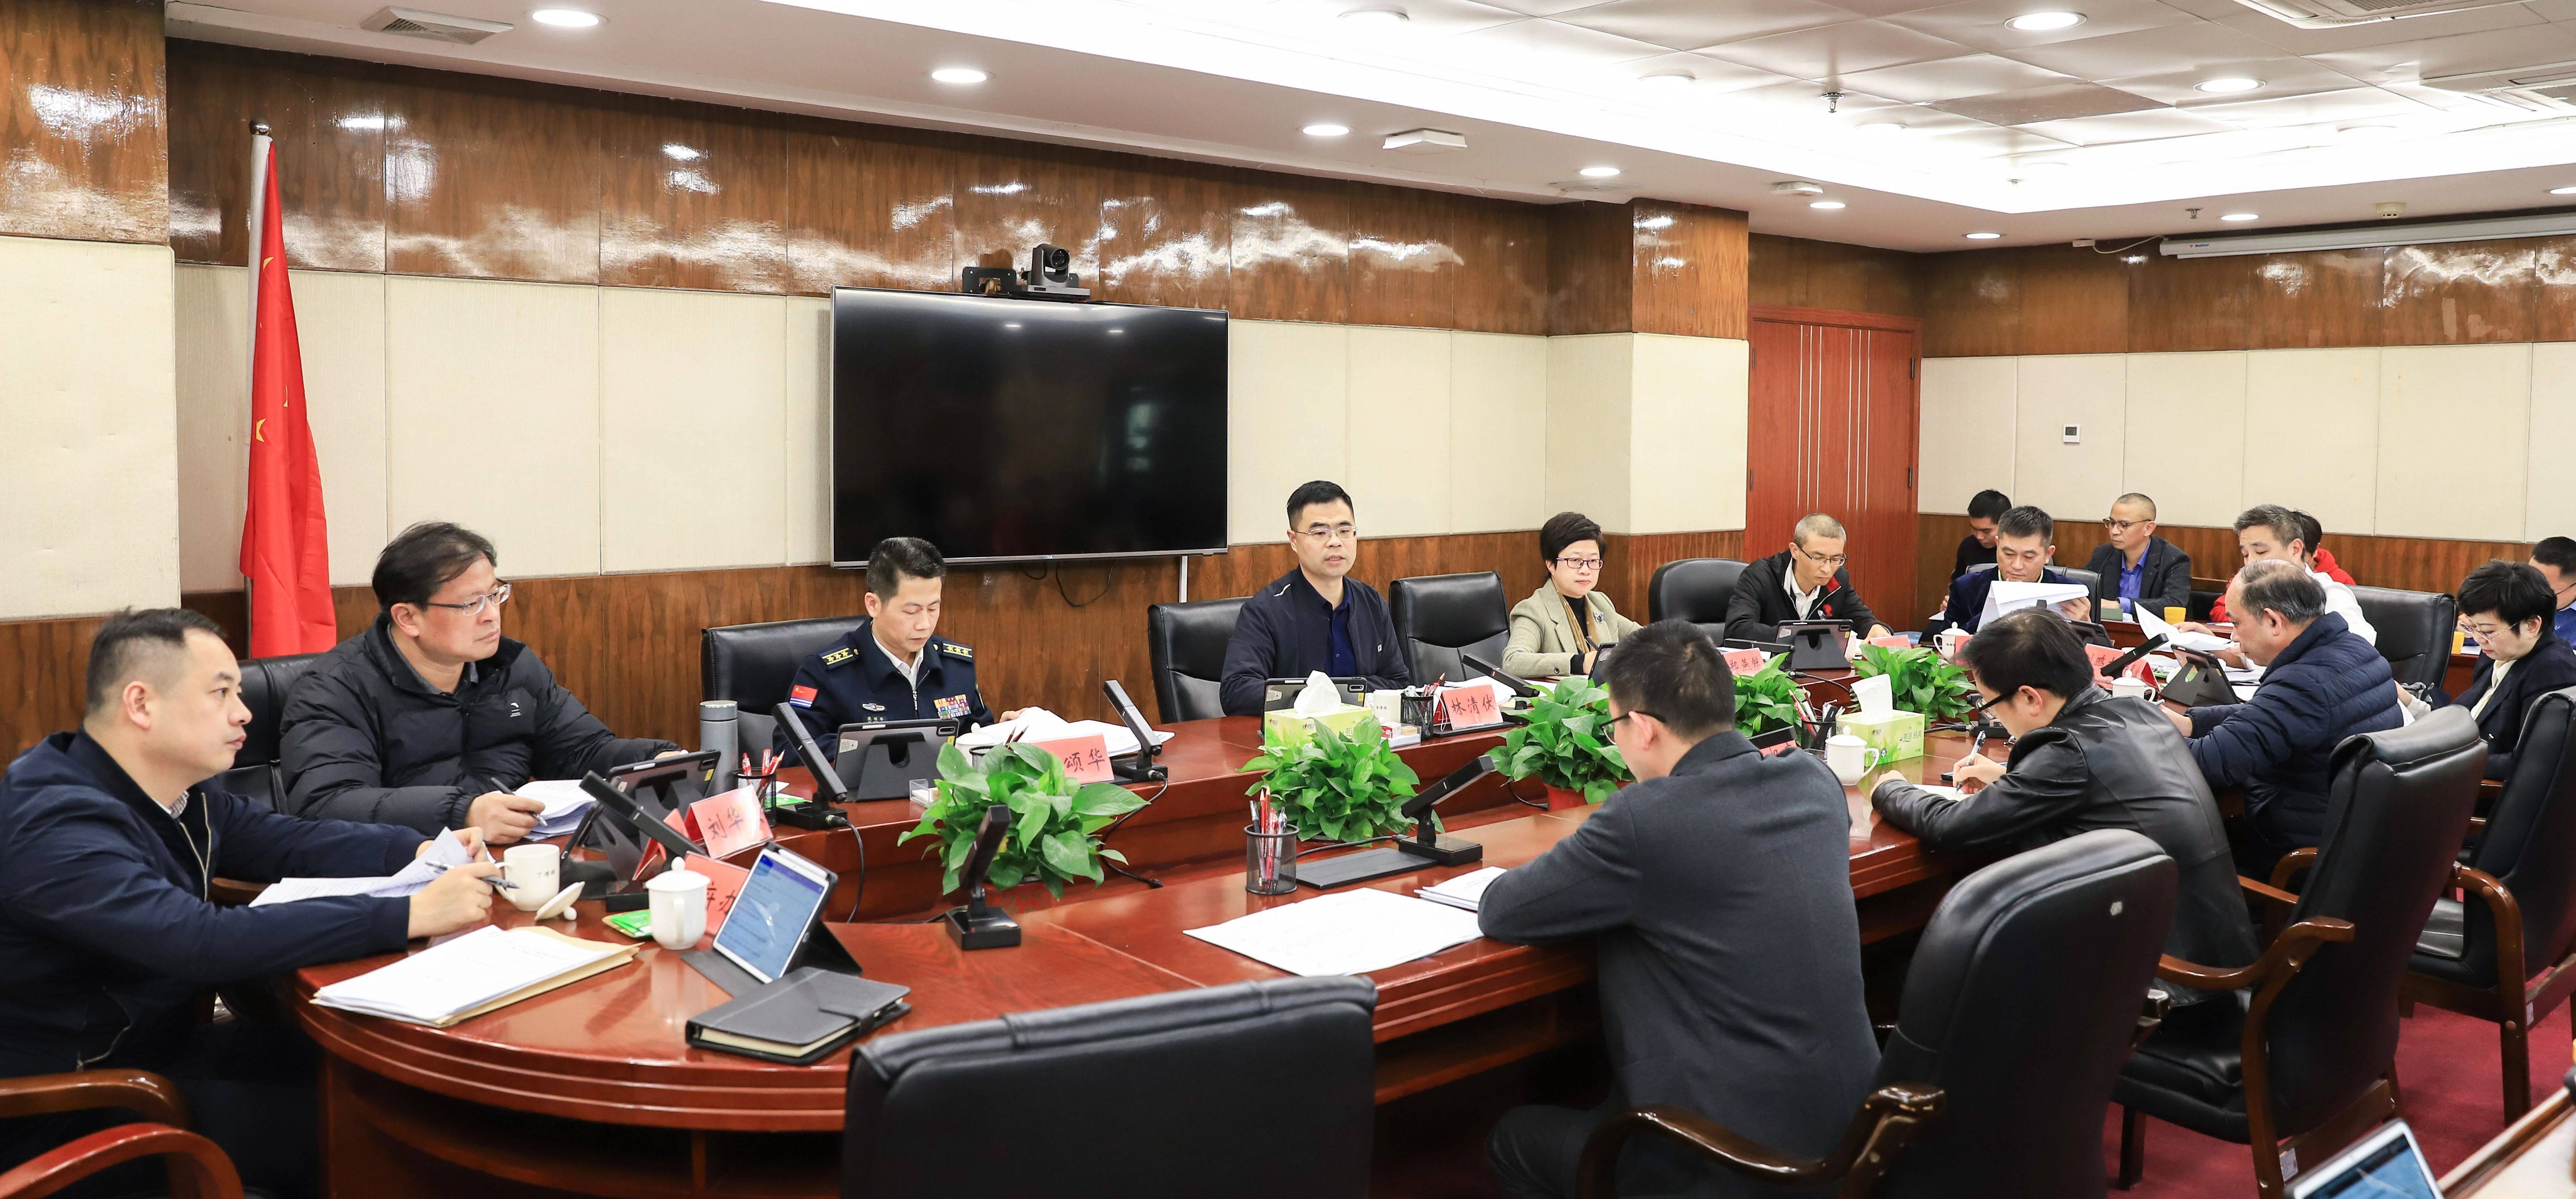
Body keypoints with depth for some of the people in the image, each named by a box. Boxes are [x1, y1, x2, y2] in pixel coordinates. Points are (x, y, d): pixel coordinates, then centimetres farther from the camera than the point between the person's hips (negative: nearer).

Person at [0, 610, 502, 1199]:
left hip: (166, 1045, 9)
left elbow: (285, 841, 9)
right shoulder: (54, 825, -28)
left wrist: (420, 851, -9)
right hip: (72, 1114, -9)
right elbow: (210, 943, -38)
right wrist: (411, 915, -38)